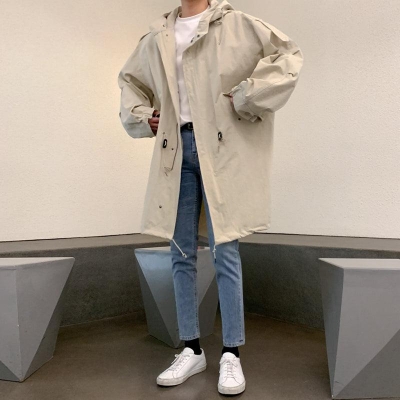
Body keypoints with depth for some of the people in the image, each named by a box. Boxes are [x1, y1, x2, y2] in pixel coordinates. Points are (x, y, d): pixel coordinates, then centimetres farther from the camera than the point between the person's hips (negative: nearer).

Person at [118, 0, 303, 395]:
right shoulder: (157, 37, 17)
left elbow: (288, 53, -3)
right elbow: (130, 79, 30)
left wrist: (246, 98, -10)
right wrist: (141, 116, 13)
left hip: (220, 149, -4)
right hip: (176, 150, 5)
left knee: (225, 252, -4)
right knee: (181, 254, 5)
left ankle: (231, 356, 10)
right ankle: (191, 350, 19)